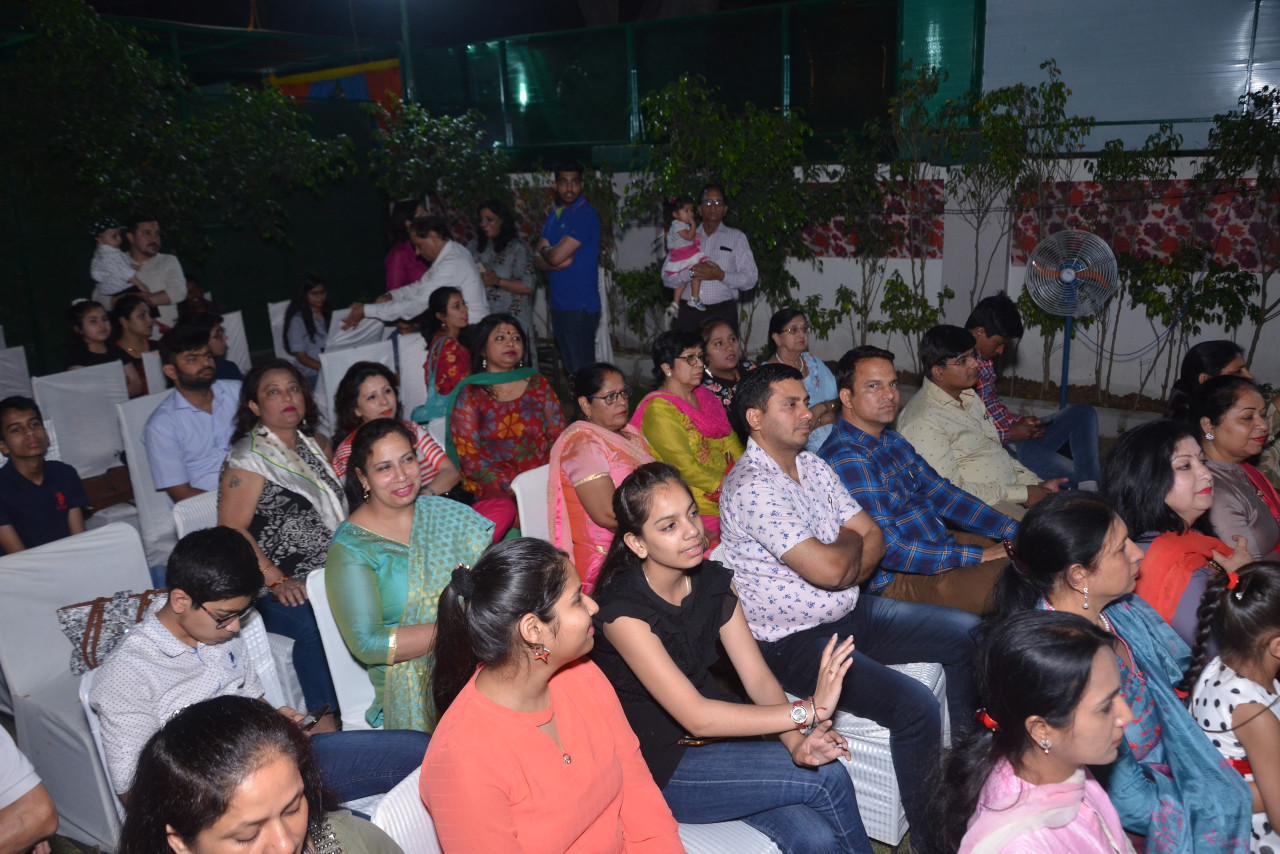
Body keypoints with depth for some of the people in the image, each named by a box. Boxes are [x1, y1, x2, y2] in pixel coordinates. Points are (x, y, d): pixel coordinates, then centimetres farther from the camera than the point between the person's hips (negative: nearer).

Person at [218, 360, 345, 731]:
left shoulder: (310, 443, 17)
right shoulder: (248, 459, -3)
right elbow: (232, 530, -10)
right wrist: (277, 582, -17)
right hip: (284, 592, -6)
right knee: (317, 624, -27)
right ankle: (324, 724, -15)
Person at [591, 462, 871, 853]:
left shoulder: (714, 581, -2)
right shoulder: (622, 611, -24)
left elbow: (758, 677, -6)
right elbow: (695, 716, -29)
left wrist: (796, 743, -25)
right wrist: (808, 711, -31)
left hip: (716, 730, 5)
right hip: (657, 769, -5)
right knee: (828, 777, -15)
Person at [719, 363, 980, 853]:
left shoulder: (811, 465, 6)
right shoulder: (751, 487, -23)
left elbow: (873, 540, 7)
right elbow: (830, 567, -28)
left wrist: (842, 574, -13)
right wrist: (850, 540, -6)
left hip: (848, 612, 9)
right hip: (794, 642, -9)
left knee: (967, 633, 9)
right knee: (915, 708, -23)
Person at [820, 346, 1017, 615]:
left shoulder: (893, 441, 12)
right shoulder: (846, 460, -21)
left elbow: (942, 494, 15)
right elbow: (887, 550, -25)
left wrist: (1014, 531, 4)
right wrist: (977, 555, -22)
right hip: (901, 578, -10)